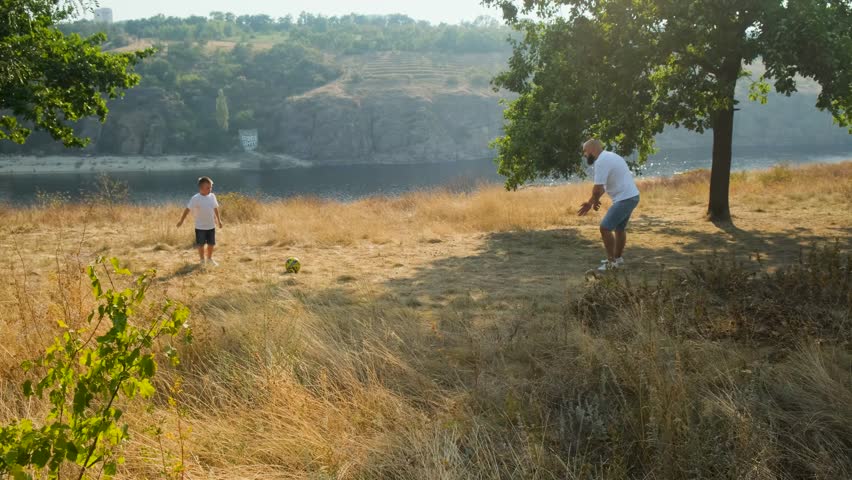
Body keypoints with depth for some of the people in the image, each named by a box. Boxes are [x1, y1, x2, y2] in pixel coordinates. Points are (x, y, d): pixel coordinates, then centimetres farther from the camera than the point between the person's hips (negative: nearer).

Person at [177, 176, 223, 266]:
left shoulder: (212, 196, -2)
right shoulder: (195, 198, -16)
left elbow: (215, 208, 10)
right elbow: (188, 209, -12)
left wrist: (219, 220, 16)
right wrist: (181, 221, -8)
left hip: (211, 226, 4)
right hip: (200, 227, -4)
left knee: (211, 244, 12)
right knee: (201, 245, 8)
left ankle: (210, 259, 32)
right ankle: (202, 260, 25)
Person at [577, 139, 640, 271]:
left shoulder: (601, 161, -17)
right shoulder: (608, 157, 16)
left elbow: (597, 189, -19)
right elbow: (601, 186, 21)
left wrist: (594, 202, 1)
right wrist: (590, 202, 19)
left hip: (624, 199, -11)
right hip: (631, 196, 11)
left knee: (605, 227, -8)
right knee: (619, 228, 24)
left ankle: (611, 261, -1)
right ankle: (618, 258, 37)